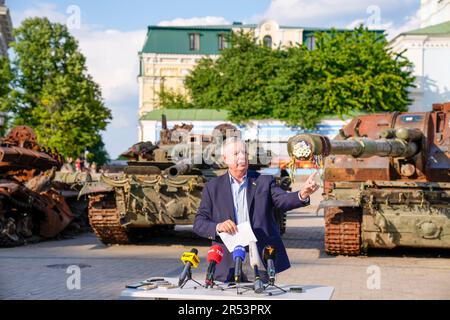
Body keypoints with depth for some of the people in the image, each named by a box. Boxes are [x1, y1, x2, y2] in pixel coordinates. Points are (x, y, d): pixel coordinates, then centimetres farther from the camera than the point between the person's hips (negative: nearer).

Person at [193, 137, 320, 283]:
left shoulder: (264, 181, 8)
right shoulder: (213, 187, 8)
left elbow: (283, 200, -9)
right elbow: (199, 224, 6)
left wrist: (302, 194, -31)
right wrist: (218, 227, -16)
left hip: (261, 261, 0)